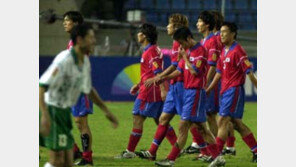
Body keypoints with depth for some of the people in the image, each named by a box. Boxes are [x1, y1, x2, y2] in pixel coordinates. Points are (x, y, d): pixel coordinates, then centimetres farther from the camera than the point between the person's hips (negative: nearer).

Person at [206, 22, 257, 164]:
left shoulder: (237, 51, -12)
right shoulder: (224, 51, 14)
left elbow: (249, 72, -14)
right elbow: (219, 73, 20)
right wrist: (208, 90, 19)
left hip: (234, 90, -9)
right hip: (226, 91, 9)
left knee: (222, 122, -12)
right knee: (237, 123, 11)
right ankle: (256, 151, 16)